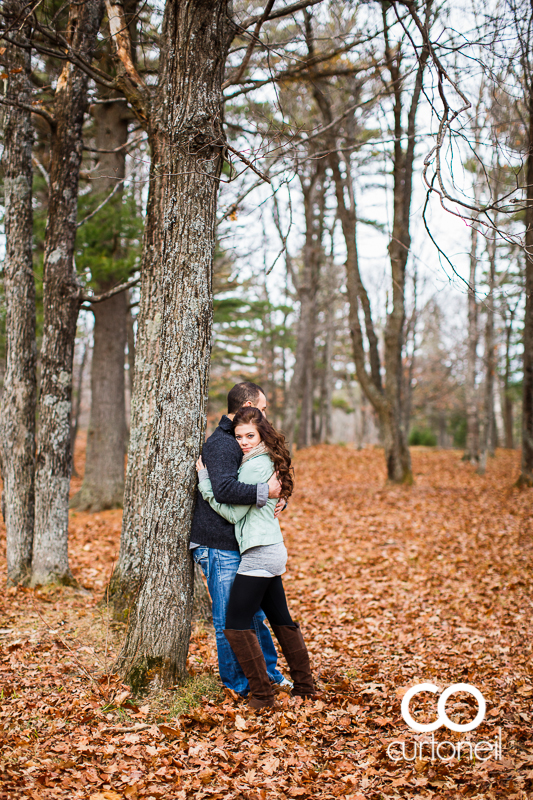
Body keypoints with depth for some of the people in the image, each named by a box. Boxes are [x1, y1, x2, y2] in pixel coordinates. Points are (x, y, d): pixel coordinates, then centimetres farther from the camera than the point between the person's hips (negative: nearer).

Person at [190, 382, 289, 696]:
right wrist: (265, 491, -26)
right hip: (219, 546, -10)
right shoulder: (221, 444, -16)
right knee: (230, 619, 0)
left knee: (254, 612, 18)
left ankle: (269, 671, 31)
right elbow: (224, 488, -32)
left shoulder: (239, 442, 18)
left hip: (241, 544, 10)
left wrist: (278, 499, 0)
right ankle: (238, 684, 12)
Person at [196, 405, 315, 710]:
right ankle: (305, 685, 26)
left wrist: (204, 481, -8)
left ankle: (262, 694, -1)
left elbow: (233, 512, -14)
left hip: (260, 555, -10)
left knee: (237, 625, -4)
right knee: (281, 620, 18)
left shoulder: (254, 465, -15)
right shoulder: (267, 461, 13)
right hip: (274, 552, 10)